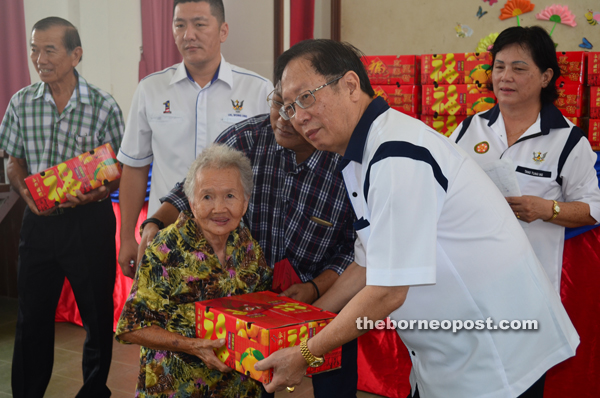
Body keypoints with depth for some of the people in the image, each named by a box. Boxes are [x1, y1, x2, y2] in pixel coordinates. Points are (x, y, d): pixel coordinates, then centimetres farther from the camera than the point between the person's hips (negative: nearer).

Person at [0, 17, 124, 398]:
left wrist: (99, 192, -20)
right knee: (32, 316, 12)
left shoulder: (104, 105, -7)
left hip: (89, 221, -2)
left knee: (98, 314, 9)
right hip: (39, 221, 3)